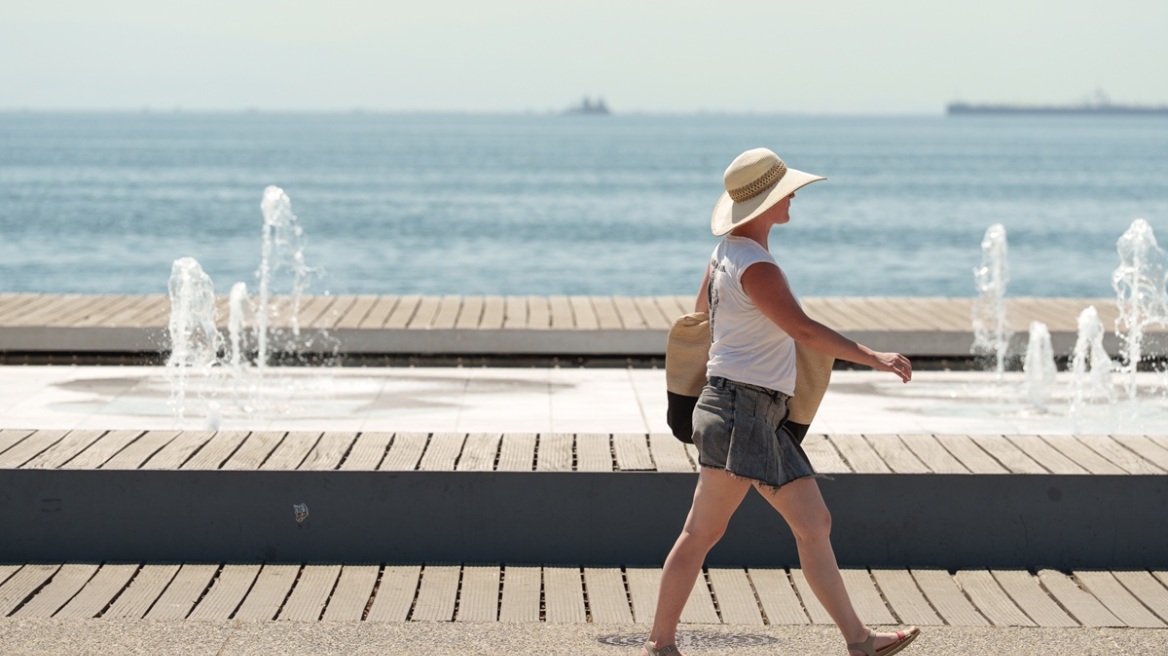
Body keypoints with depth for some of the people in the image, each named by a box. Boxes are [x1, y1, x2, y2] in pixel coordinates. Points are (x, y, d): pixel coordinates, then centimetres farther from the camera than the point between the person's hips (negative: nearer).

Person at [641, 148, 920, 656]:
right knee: (703, 530, -7)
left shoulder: (728, 251, 14)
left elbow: (701, 313, 29)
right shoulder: (755, 267, -16)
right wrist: (873, 358, -23)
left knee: (814, 524, 9)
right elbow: (804, 330, -24)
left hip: (763, 421, 10)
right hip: (741, 410, -10)